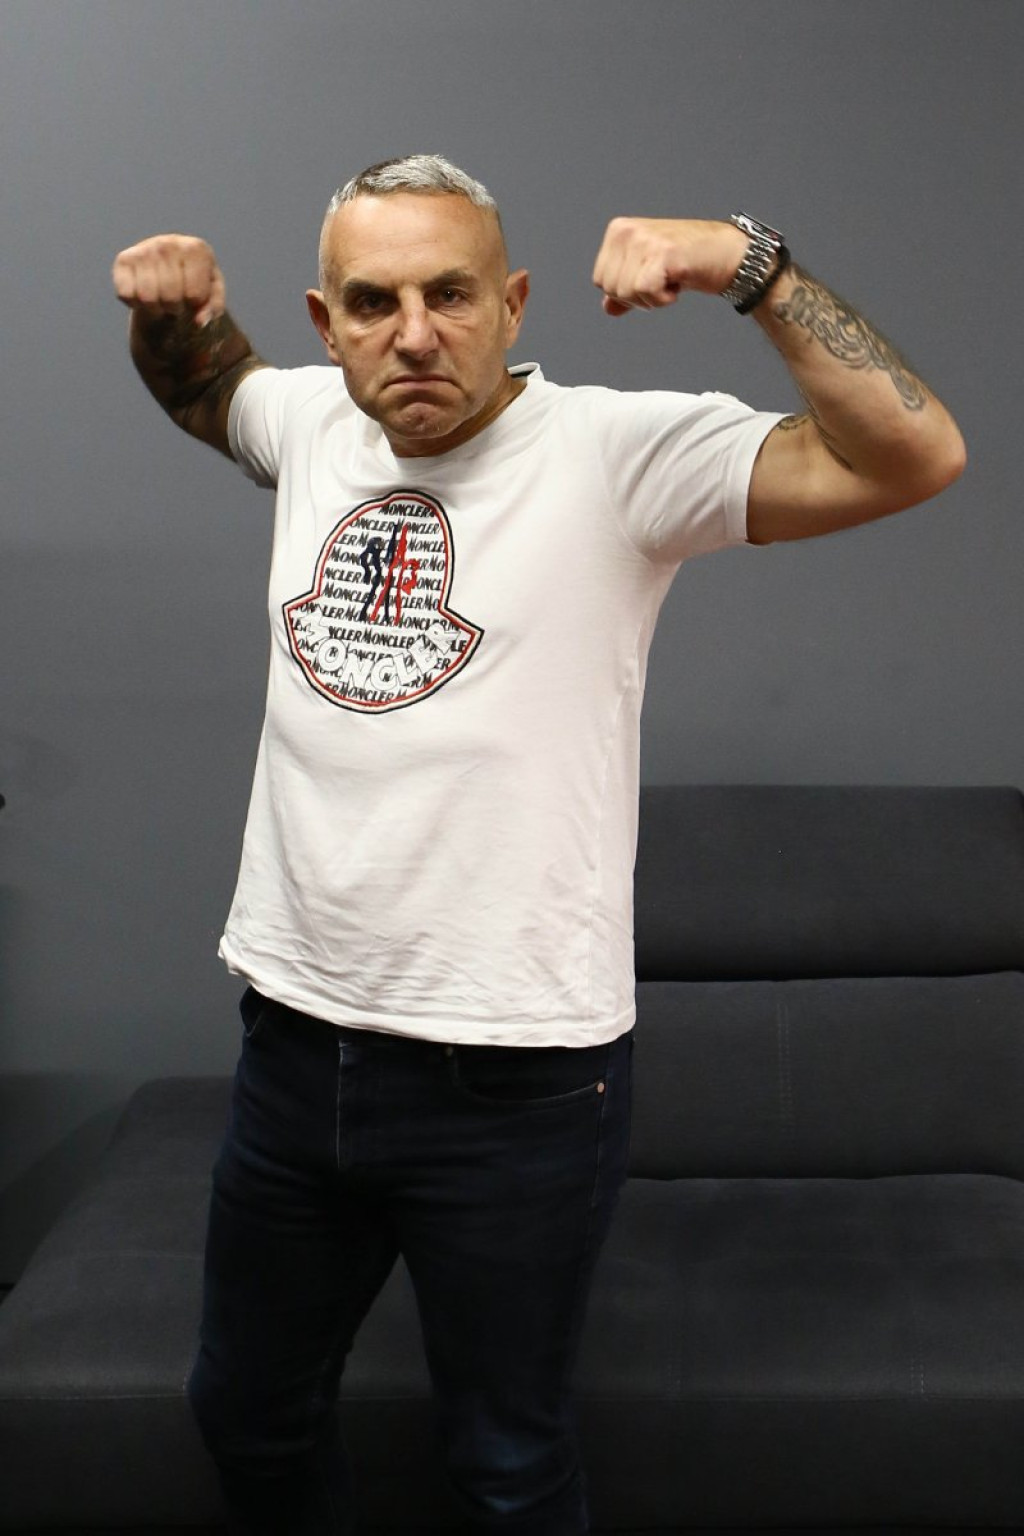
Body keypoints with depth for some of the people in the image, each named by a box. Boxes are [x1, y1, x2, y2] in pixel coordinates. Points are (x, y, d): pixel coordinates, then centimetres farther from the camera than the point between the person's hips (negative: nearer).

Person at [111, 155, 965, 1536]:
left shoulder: (614, 453, -14)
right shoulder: (312, 423, 3)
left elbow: (915, 456, -24)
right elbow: (205, 387, 28)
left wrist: (752, 266, -32)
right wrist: (175, 308, 6)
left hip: (514, 1077, -5)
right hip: (294, 1042, 6)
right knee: (248, 1414, 25)